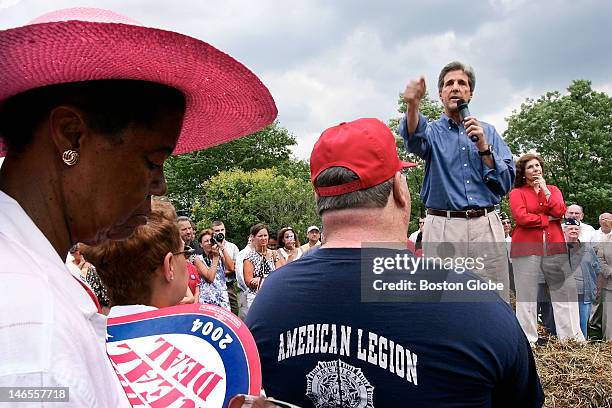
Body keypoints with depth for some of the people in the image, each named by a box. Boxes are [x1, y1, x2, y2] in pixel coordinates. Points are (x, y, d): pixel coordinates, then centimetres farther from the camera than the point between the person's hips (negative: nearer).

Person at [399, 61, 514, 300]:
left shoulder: (487, 131, 14)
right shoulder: (431, 131, 9)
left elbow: (506, 183, 7)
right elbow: (414, 140, -19)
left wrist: (483, 147, -6)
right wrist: (412, 105, -39)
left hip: (486, 226, 2)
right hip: (442, 227, -1)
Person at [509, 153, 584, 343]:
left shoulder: (553, 190, 19)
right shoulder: (517, 193, 6)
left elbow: (559, 212, 0)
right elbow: (521, 217, -10)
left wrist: (545, 189, 0)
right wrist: (548, 219, -4)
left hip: (554, 247, 4)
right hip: (526, 248, -3)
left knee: (565, 291, 2)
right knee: (526, 295, -2)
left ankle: (573, 337, 9)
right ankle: (527, 340, 4)